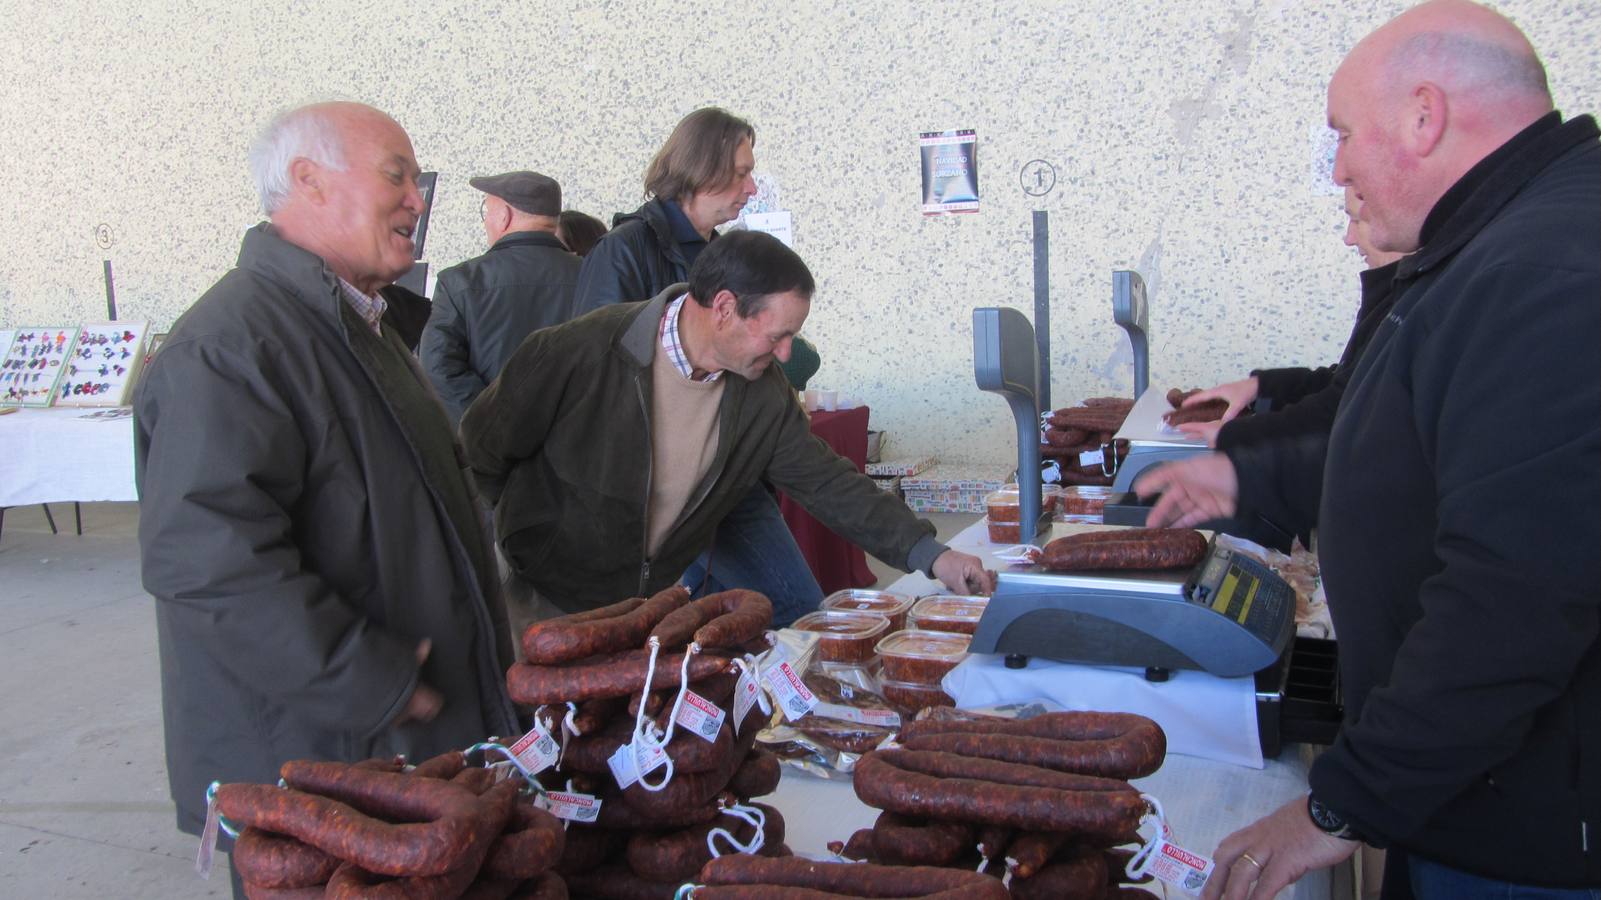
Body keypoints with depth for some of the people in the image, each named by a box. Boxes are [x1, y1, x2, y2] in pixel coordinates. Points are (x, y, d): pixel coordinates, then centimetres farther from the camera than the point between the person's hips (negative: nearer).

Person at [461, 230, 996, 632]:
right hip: (547, 603, -4)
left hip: (659, 600, 4)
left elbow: (829, 484, -5)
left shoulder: (765, 397, -10)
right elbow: (479, 457, -12)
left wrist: (932, 556, -13)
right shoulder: (577, 355, -25)